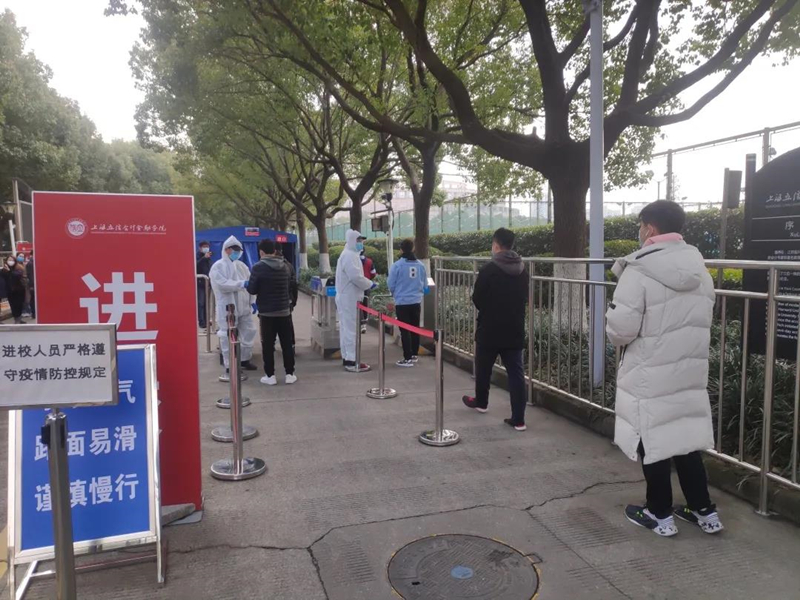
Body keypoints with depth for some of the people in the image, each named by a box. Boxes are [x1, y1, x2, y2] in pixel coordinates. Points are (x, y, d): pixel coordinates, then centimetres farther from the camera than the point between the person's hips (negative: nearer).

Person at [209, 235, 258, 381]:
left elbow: (249, 284, 14)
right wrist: (242, 283, -29)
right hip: (227, 308, -6)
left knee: (249, 332, 13)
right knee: (228, 337, -2)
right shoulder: (218, 266, -7)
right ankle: (229, 367, 5)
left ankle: (245, 359, 31)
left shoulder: (242, 265, 13)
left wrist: (252, 301, 9)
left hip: (243, 306, 7)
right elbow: (223, 284, -21)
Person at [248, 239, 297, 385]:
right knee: (287, 343, 9)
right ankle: (290, 374, 13)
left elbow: (252, 290, -7)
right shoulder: (285, 266, 5)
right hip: (284, 310, 4)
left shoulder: (258, 267, -11)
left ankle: (270, 375, 8)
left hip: (267, 312, -4)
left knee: (268, 345, 5)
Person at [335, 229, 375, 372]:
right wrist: (370, 285, -13)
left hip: (345, 297, 11)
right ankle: (351, 361, -6)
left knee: (346, 328, 14)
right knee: (351, 328, -8)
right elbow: (356, 276, -26)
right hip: (349, 298, -11)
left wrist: (366, 285, 13)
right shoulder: (350, 255, -17)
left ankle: (347, 357, 22)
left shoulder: (348, 254, 18)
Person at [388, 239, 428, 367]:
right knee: (415, 329, 15)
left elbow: (391, 285, -5)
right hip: (416, 302, 4)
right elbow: (425, 285, 7)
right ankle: (414, 355, 23)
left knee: (405, 330, 1)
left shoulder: (397, 265, -13)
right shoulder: (420, 265, -1)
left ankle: (407, 358, 1)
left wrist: (395, 294, 17)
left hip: (402, 302, -4)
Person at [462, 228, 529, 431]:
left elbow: (477, 299, -8)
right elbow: (524, 299, 11)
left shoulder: (488, 269, -15)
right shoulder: (522, 270, 2)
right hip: (515, 330, 4)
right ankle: (518, 419, 1)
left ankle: (480, 402, 38)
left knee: (483, 368, 18)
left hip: (490, 329, -4)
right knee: (516, 373, 3)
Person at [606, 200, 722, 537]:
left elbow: (619, 329, -20)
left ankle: (660, 515, 21)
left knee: (653, 441, 7)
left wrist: (620, 340, 1)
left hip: (651, 374, -7)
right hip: (691, 369, 7)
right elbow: (702, 320, 15)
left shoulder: (639, 271, -18)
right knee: (686, 437, 18)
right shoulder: (700, 270, 7)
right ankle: (704, 511, 28)